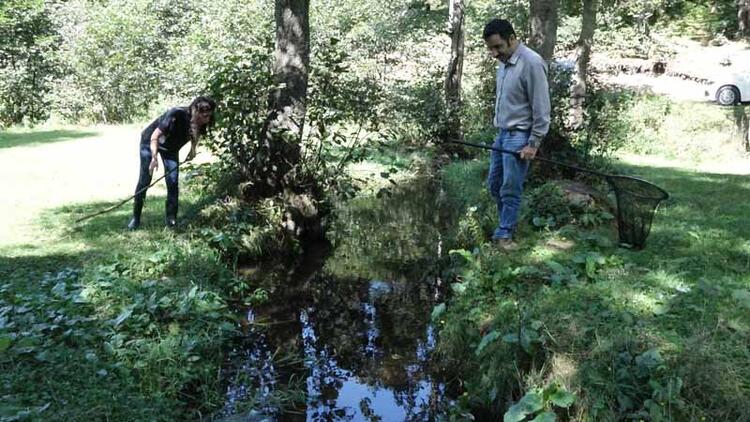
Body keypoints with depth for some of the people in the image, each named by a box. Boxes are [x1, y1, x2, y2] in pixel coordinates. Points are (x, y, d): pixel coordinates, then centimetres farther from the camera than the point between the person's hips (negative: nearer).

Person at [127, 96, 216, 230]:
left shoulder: (201, 123, -23)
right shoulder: (176, 115, -39)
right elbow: (155, 136, -30)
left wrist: (193, 149, -8)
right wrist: (154, 157, -39)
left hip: (171, 148, 4)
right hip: (150, 142, -4)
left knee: (172, 182, -5)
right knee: (144, 180, -3)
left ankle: (171, 219, 3)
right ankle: (135, 218, 8)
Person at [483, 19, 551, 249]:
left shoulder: (531, 63, -19)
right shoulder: (504, 62, 7)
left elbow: (541, 108, -17)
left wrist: (533, 144, -17)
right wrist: (498, 128, 14)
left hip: (519, 136, -8)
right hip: (502, 133, 8)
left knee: (510, 189, -1)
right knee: (494, 185, 13)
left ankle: (504, 234, 12)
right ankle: (507, 223, 31)